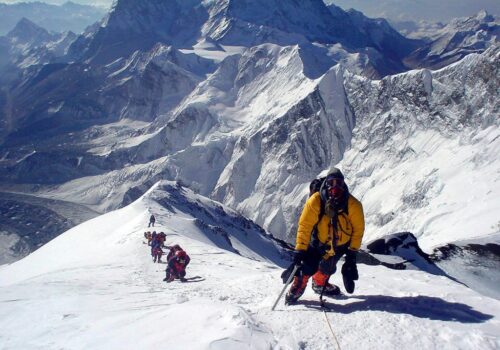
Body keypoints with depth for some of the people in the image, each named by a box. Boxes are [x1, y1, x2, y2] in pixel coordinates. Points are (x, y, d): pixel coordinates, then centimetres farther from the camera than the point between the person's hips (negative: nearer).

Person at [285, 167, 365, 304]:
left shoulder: (353, 205, -22)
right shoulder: (315, 201, -26)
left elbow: (358, 229, -9)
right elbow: (304, 226, -23)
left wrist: (352, 251, -9)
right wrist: (300, 249, -25)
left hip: (341, 243, 2)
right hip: (319, 241, -1)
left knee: (327, 267, 10)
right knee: (308, 266, -13)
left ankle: (319, 283, 44)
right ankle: (297, 287, 15)